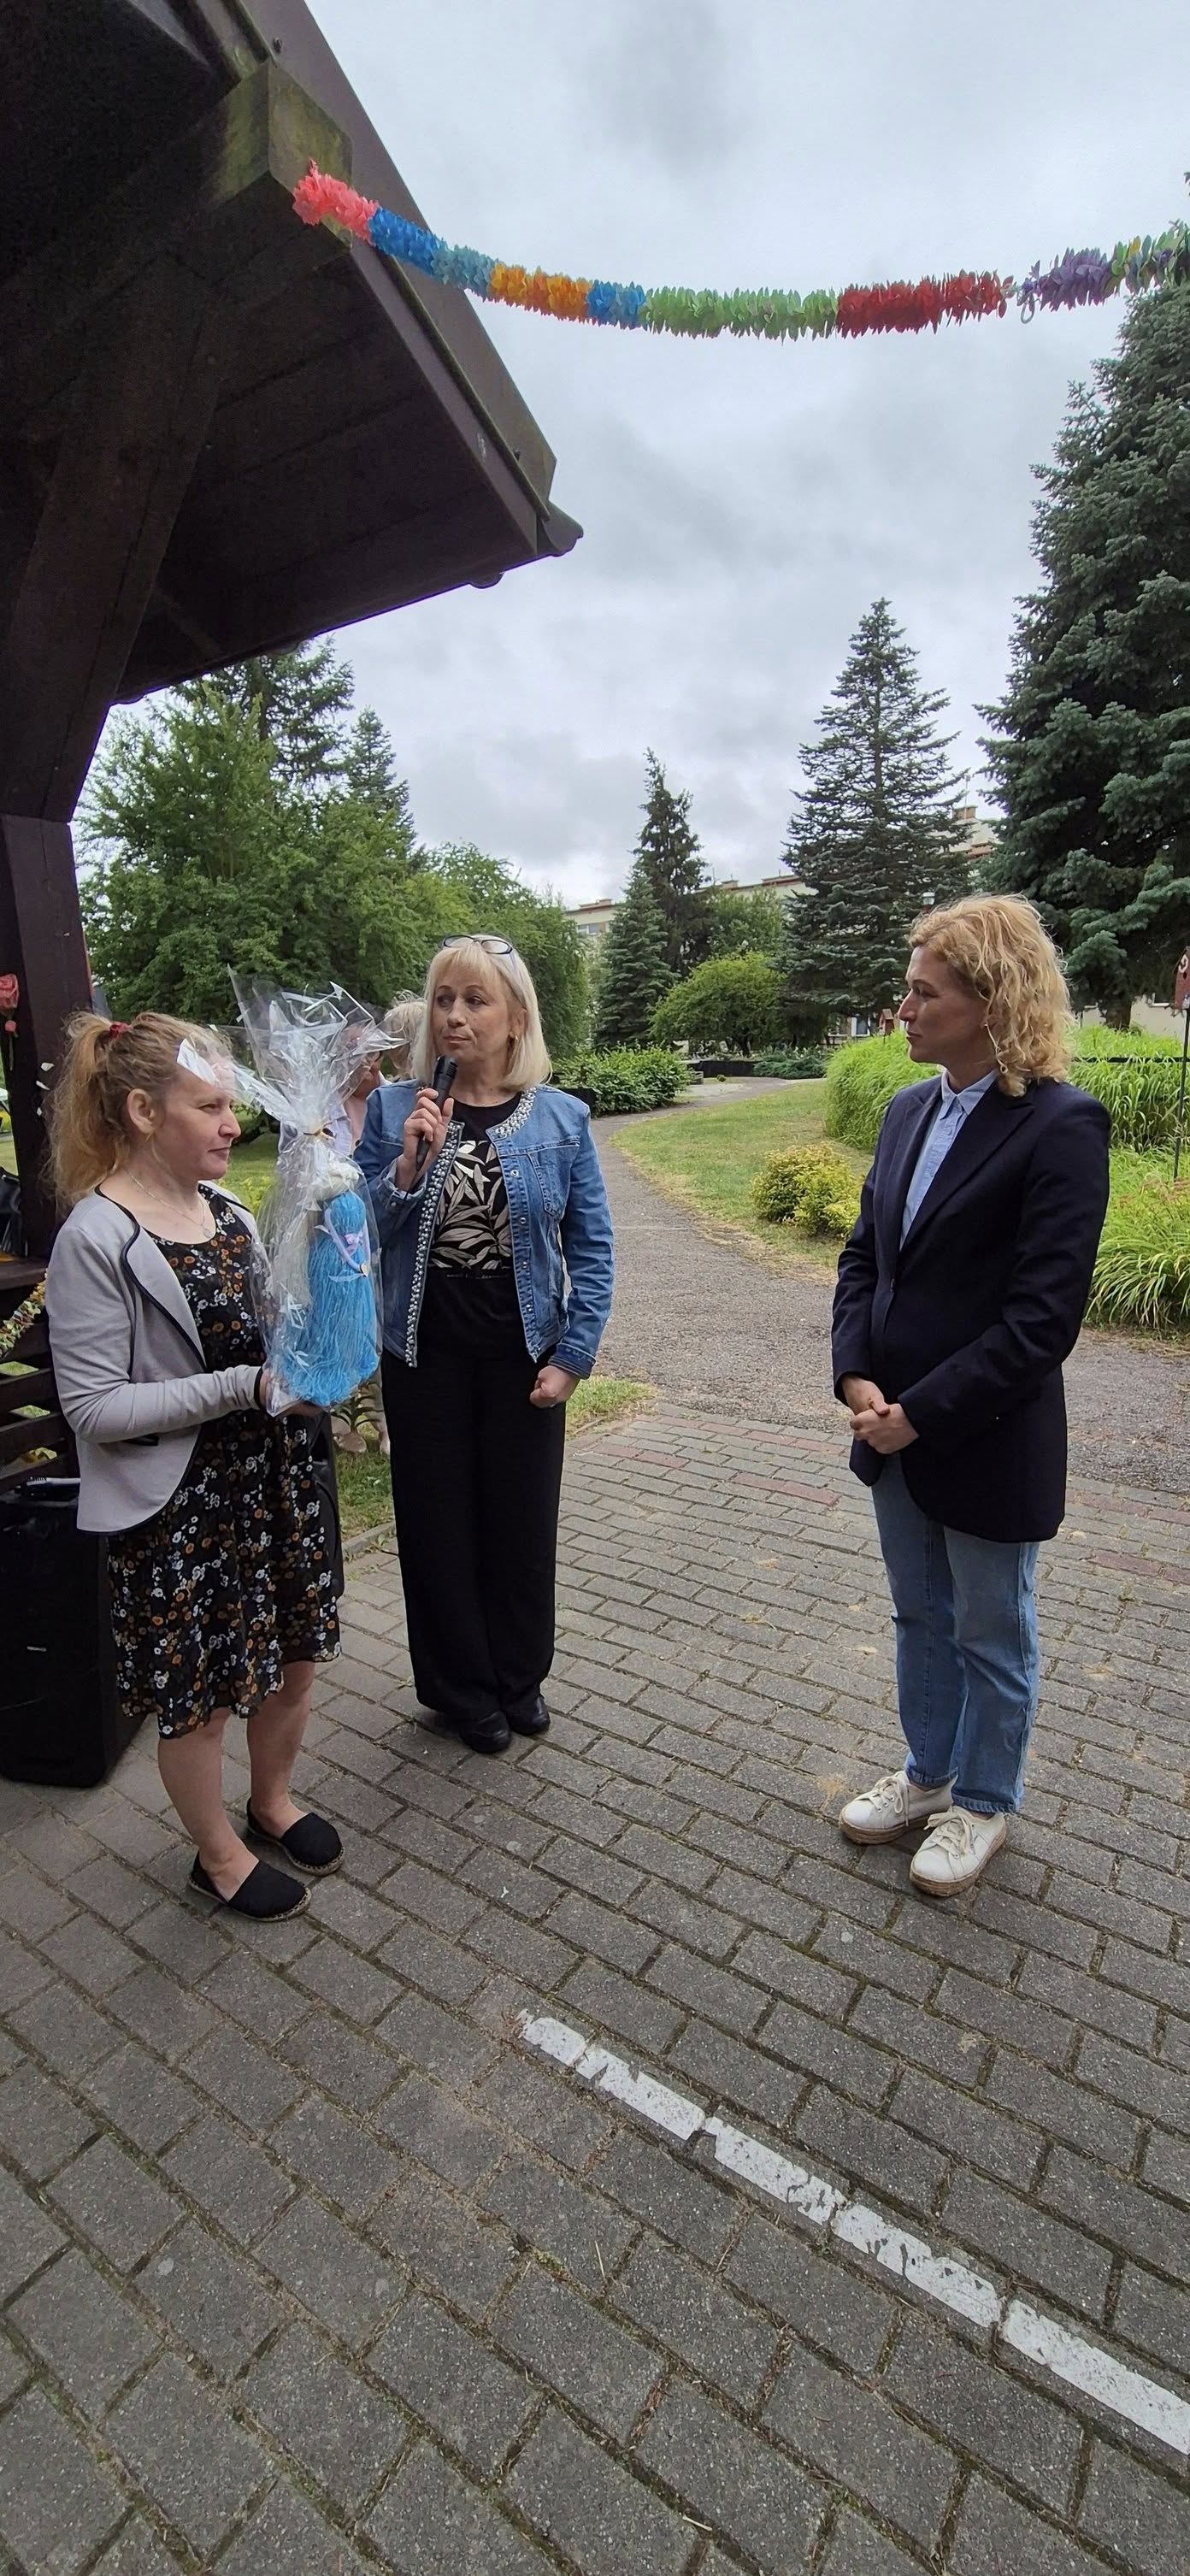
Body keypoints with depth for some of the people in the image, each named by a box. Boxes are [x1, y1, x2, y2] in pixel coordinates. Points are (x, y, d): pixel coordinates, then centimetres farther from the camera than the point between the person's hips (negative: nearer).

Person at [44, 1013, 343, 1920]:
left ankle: (274, 1803, 48)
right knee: (199, 1695, 14)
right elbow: (95, 1406, -19)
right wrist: (247, 1387, -25)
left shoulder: (227, 1208, 3)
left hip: (273, 1476, 7)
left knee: (294, 1655, 20)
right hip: (179, 1508, -7)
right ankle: (219, 1856, 40)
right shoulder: (95, 1239, -18)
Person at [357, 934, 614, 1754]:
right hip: (426, 1356, 1)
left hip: (523, 1356, 0)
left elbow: (592, 1248, -3)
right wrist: (410, 1164, -18)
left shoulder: (561, 1118, -4)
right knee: (440, 1523, 12)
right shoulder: (395, 1109, -3)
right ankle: (463, 1687, 35)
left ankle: (519, 1677, 38)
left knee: (524, 1521, 13)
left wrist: (571, 1357, -7)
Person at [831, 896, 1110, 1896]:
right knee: (921, 1618, 23)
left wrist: (920, 1413, -19)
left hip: (988, 1444, -6)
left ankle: (983, 1802, 40)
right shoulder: (910, 1109, 4)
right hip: (895, 1431, 7)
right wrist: (858, 1379, -6)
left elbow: (1043, 1316, -21)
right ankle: (928, 1774, 46)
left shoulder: (1060, 1125, -18)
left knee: (993, 1636, 17)